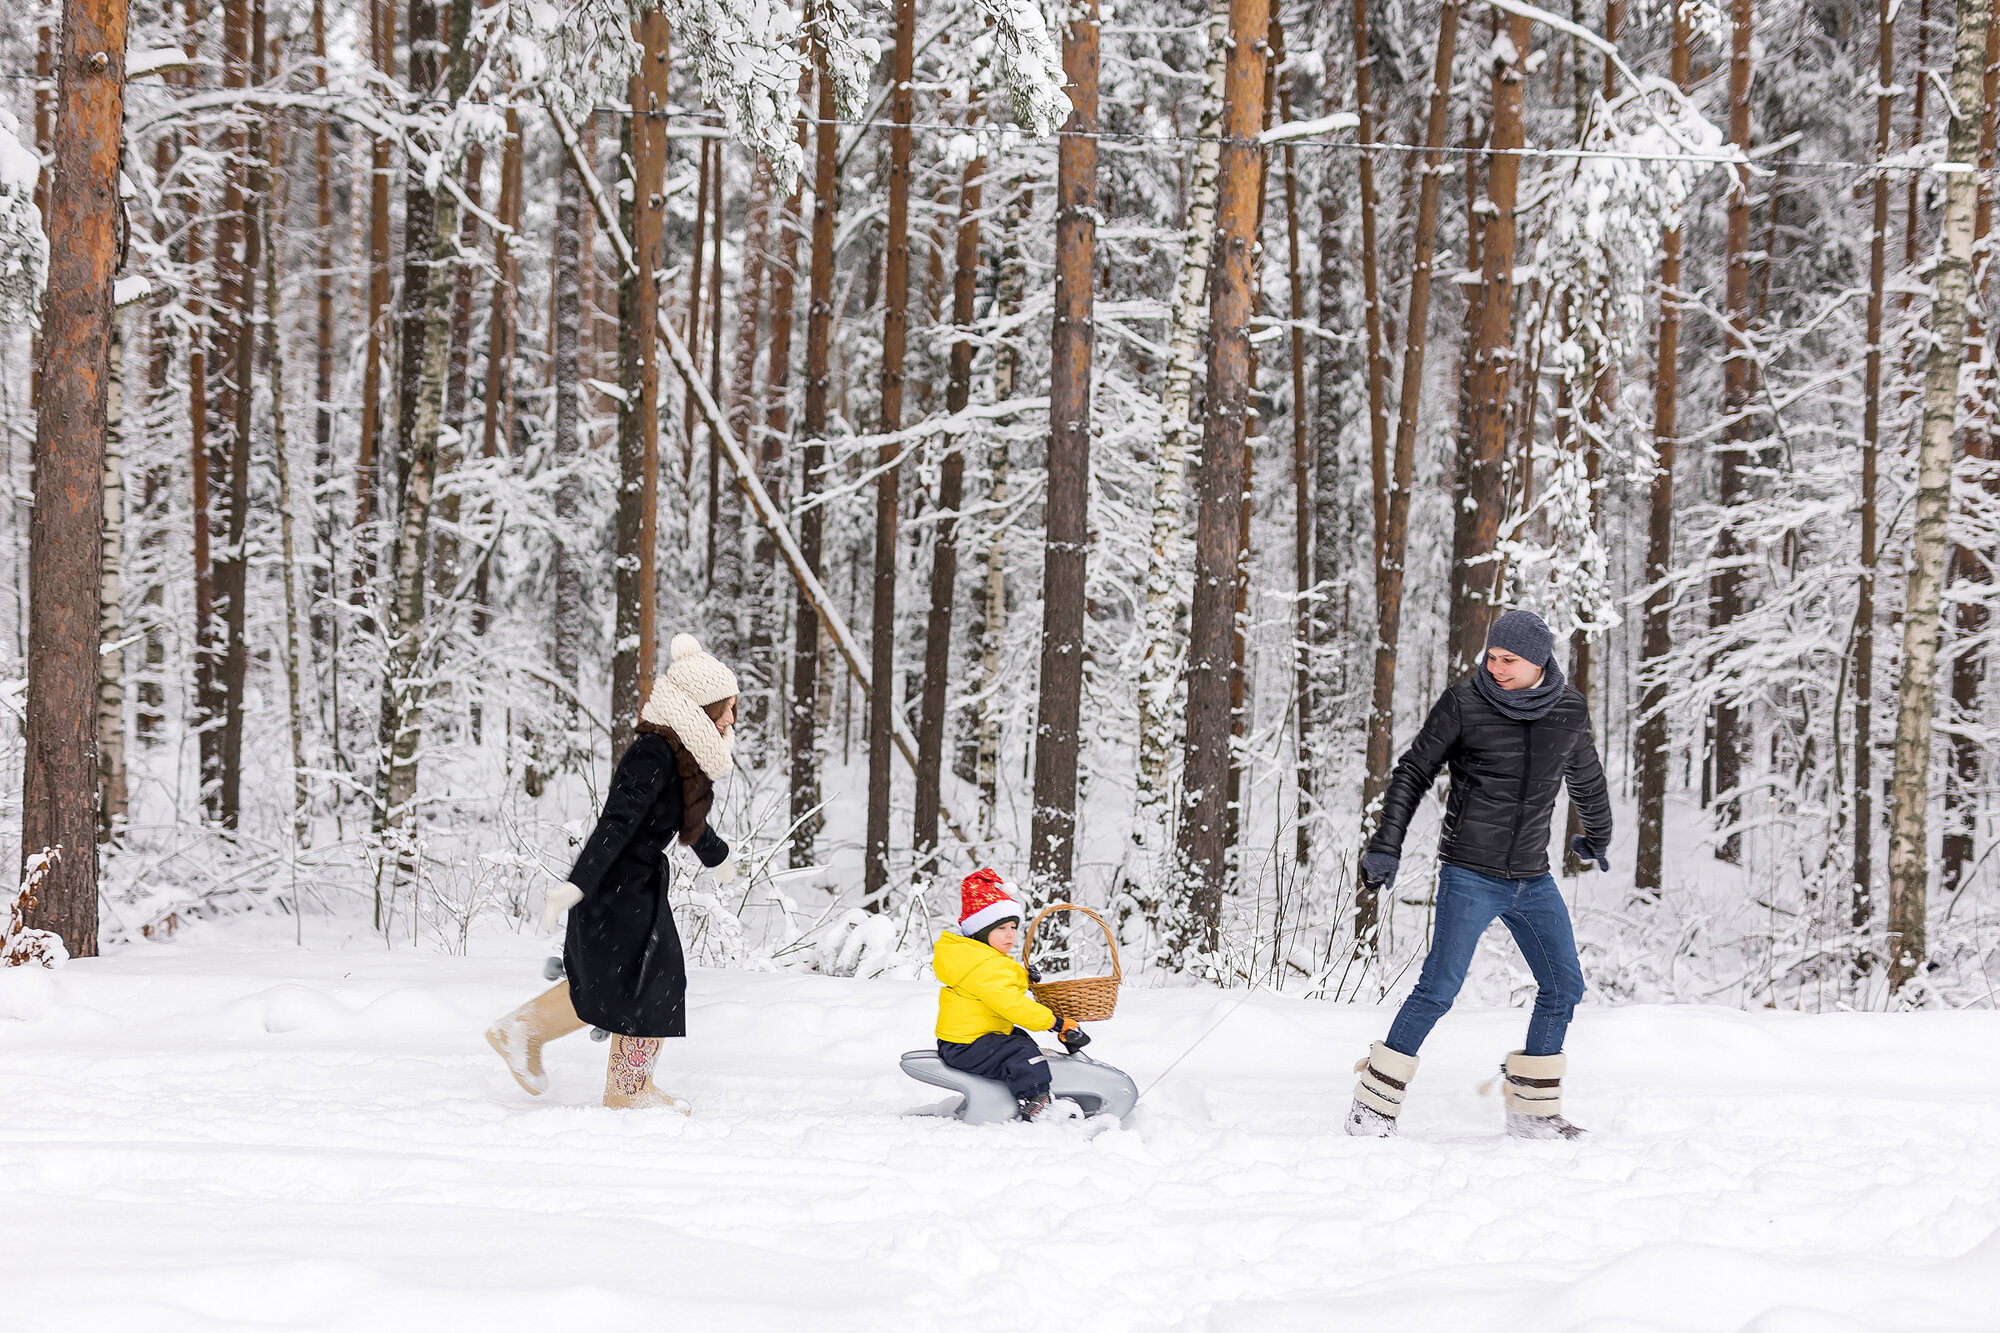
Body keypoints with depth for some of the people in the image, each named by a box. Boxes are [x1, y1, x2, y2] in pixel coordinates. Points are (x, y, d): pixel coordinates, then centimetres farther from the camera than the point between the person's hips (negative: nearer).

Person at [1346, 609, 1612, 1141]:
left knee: (1563, 987, 4)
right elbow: (1413, 772, -2)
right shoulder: (1465, 703, -8)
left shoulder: (1569, 711, 3)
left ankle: (1532, 1111, 16)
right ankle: (1373, 1107, -4)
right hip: (1470, 876, -5)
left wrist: (1598, 836, 37)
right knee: (1438, 989, -11)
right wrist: (1386, 847, -9)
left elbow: (1585, 776, 22)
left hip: (1532, 878, 5)